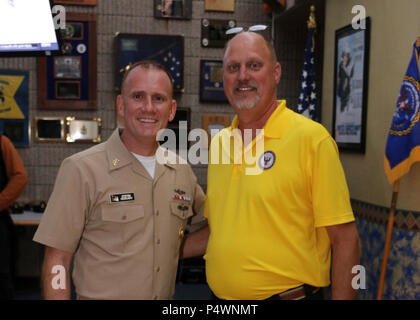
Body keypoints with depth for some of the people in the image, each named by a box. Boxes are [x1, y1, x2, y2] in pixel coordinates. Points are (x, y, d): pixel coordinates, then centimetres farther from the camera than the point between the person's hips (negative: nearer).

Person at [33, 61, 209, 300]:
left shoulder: (182, 171, -1)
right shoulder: (82, 170, -15)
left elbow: (210, 228, 12)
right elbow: (57, 261, -14)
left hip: (166, 294, 5)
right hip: (100, 295, -5)